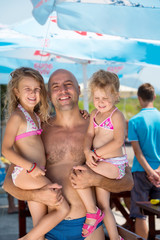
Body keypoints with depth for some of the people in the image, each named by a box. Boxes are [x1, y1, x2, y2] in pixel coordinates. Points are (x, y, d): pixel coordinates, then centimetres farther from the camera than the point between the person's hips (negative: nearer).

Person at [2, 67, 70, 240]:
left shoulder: (35, 117, 16)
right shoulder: (17, 116, -10)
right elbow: (6, 149, -16)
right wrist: (31, 167, -22)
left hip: (36, 177, 9)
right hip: (24, 174, -9)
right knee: (63, 208, -11)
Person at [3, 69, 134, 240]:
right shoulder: (38, 133, -3)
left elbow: (127, 182, -1)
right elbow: (9, 182, 0)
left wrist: (95, 180, -19)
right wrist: (36, 195, -19)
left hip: (88, 226, 0)